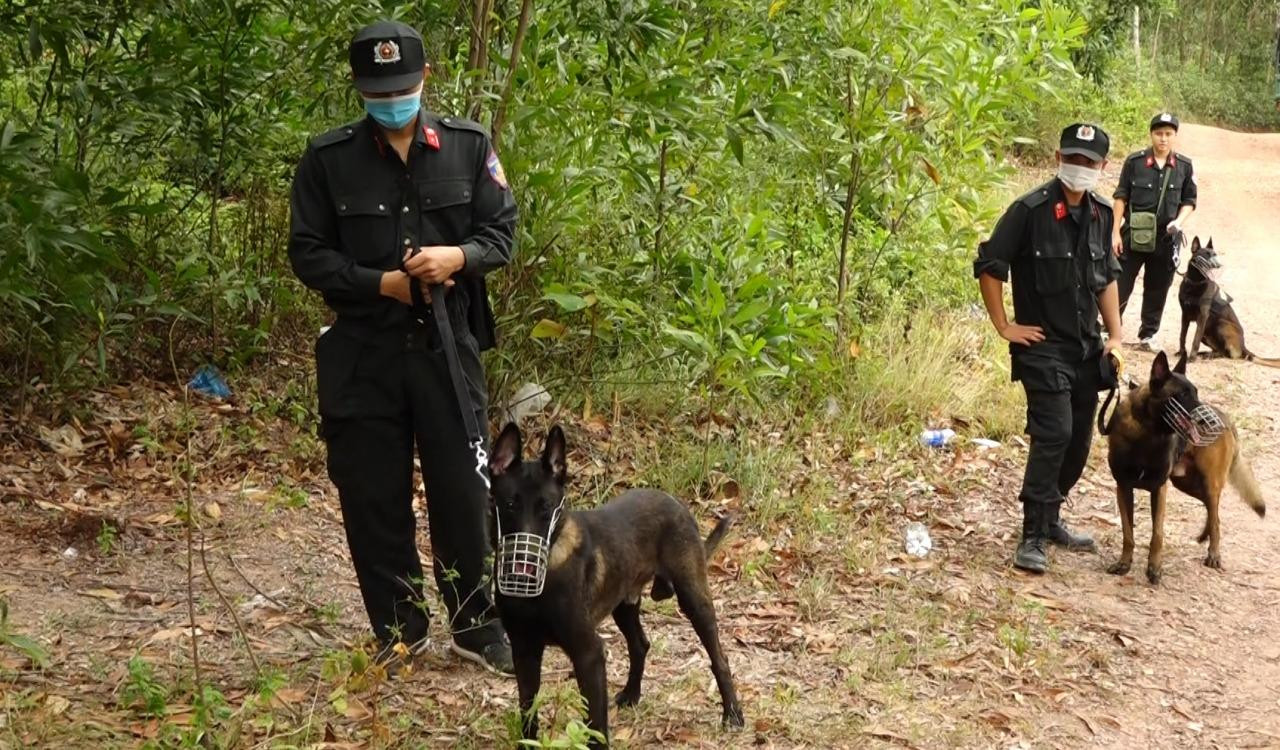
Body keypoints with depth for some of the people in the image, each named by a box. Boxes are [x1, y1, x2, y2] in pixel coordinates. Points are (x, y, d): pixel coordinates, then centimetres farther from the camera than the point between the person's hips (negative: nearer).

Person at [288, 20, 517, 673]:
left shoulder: (469, 146, 2)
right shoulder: (327, 158, -1)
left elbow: (502, 232, 5)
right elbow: (308, 254, -1)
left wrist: (457, 257, -17)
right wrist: (383, 283, -14)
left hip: (448, 347, 0)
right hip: (362, 354, 0)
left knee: (462, 491, 4)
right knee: (373, 499, 6)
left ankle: (477, 628, 19)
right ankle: (399, 632, 21)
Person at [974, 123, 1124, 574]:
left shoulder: (1101, 214, 7)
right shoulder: (1031, 210, -14)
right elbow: (989, 267, -12)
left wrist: (1115, 335, 11)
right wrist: (1004, 326, -11)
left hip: (1087, 348, 7)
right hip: (1043, 346, -7)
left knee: (1079, 439, 12)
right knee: (1054, 433, -17)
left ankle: (1050, 518, 28)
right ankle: (1033, 537, -11)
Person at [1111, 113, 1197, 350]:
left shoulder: (1184, 166, 0)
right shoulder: (1135, 161, -6)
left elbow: (1189, 201, 8)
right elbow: (1121, 197, -1)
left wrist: (1179, 221, -11)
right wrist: (1116, 232, -5)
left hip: (1166, 239, 2)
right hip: (1133, 235, -2)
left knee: (1157, 290, 11)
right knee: (1120, 284, 1)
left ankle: (1148, 334, 22)